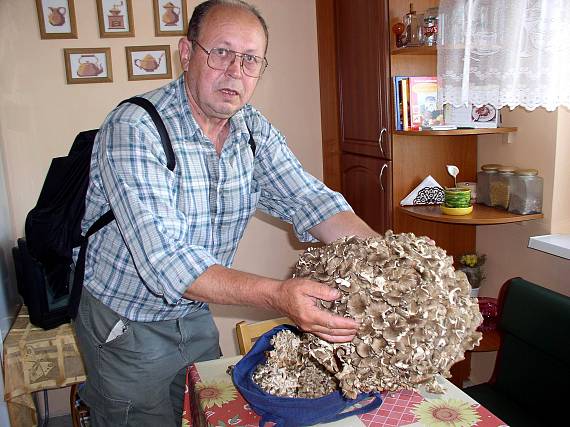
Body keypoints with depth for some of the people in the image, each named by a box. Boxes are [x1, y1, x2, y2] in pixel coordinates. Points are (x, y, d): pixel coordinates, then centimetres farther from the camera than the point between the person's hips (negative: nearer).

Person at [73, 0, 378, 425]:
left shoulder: (254, 129, -5)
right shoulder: (134, 128, -26)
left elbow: (309, 200, -12)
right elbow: (163, 259, -35)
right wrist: (277, 295, -46)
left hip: (194, 313, 6)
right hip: (126, 326, -6)